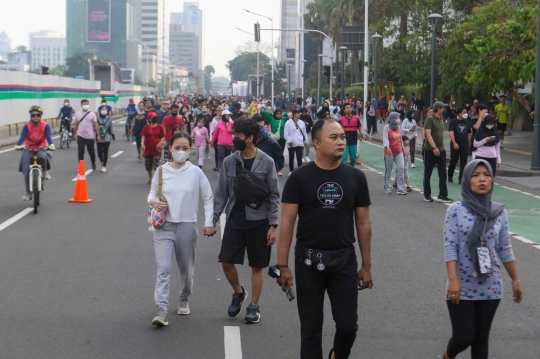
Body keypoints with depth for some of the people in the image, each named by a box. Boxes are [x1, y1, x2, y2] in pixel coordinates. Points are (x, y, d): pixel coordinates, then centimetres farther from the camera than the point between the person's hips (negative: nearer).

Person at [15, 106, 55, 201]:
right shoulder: (27, 126, -10)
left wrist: (51, 145, -42)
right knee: (26, 171, -6)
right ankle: (28, 192, 9)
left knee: (42, 156, -38)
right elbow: (22, 137, -21)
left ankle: (45, 172, -7)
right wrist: (18, 145, -41)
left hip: (42, 148, -1)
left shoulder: (45, 125, -10)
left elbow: (48, 136, -21)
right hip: (29, 149, 1)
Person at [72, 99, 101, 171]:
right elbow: (75, 125, 11)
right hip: (80, 136, 1)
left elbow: (95, 125, -3)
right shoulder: (77, 114, 4)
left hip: (90, 137, -1)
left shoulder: (92, 114, -1)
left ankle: (93, 163, 35)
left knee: (91, 151, 11)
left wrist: (98, 135, -9)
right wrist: (74, 135, 14)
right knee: (81, 152, -4)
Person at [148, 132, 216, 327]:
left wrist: (209, 223, -4)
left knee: (186, 268, 14)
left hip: (187, 226, 0)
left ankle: (184, 300, 39)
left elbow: (208, 198, 3)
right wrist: (154, 201, -11)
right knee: (163, 269, -10)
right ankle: (162, 311, -14)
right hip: (164, 225, 0)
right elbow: (151, 194, 12)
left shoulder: (196, 173, -3)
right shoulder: (161, 171, 0)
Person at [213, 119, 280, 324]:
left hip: (258, 222, -3)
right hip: (234, 220, 3)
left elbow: (273, 196, -4)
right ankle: (238, 293, 26)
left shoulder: (266, 162, -7)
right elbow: (221, 193, 5)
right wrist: (213, 220, 1)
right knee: (226, 261, -1)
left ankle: (254, 306, 19)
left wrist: (273, 225, -8)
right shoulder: (229, 162, 1)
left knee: (257, 266, 6)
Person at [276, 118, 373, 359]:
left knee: (348, 325, 0)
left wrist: (366, 265, 6)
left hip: (344, 260, 1)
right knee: (311, 328, 7)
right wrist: (282, 265, -8)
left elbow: (363, 223, 6)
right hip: (309, 260, -1)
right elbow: (287, 222, -4)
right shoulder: (300, 178, -4)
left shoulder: (355, 178, 2)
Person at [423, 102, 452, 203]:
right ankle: (427, 195, 14)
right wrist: (434, 147, -28)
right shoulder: (430, 119, -11)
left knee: (443, 173, -1)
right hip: (430, 150, -7)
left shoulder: (440, 119, 12)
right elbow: (428, 134, -20)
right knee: (428, 174, 5)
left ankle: (442, 195, 0)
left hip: (441, 150, 7)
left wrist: (441, 147, 17)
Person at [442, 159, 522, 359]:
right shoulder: (456, 210, -8)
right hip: (462, 287, -3)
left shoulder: (499, 212, 1)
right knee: (463, 337, -3)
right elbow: (450, 248, -12)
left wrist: (515, 280, 11)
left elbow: (505, 249, 8)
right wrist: (453, 280, -20)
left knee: (481, 337, 9)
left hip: (490, 287, 3)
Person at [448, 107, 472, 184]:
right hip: (455, 146, -3)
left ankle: (461, 179, 0)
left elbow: (469, 135, 14)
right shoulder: (453, 122, -3)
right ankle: (450, 176, 26)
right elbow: (451, 133, -12)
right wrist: (454, 143, -23)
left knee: (463, 163, -2)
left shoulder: (467, 123, 10)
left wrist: (469, 145, 11)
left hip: (465, 146, 3)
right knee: (453, 161, 7)